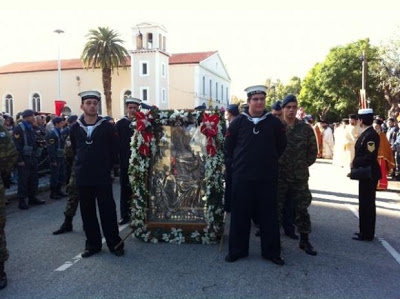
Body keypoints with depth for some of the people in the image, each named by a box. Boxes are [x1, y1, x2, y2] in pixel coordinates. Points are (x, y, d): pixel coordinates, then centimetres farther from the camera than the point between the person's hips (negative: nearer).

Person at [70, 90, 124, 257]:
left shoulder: (107, 127, -2)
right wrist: (80, 167, 13)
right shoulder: (75, 128, 4)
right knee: (87, 212, 9)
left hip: (103, 177, -3)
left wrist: (106, 167, 3)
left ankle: (114, 243, 13)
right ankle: (93, 244, 22)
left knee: (107, 211, 1)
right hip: (83, 178, 3)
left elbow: (114, 151, 2)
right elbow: (74, 150, 15)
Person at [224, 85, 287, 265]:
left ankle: (271, 252, 21)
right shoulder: (238, 122, 0)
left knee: (269, 215, 7)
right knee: (240, 214, 7)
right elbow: (228, 146, 8)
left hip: (267, 177, 1)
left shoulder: (274, 122, 2)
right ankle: (237, 250, 21)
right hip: (242, 177, 0)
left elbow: (281, 146, 13)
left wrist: (271, 162, 11)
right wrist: (234, 163, 5)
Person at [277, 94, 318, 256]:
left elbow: (313, 150, 8)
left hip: (300, 176, 2)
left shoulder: (305, 128, 2)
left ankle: (304, 240, 23)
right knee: (276, 208, 6)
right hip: (279, 175, -1)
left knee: (302, 208, 9)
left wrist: (304, 165, 6)